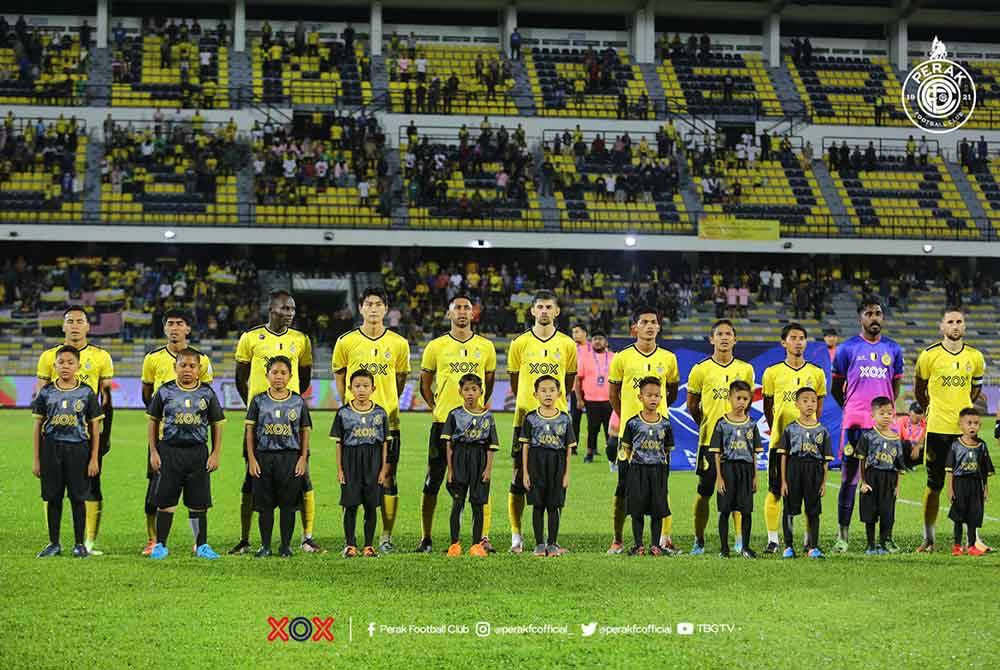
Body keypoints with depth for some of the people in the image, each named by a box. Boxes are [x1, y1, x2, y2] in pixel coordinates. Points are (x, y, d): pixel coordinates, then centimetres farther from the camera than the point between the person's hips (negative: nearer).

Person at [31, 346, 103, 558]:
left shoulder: (86, 393, 1)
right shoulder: (46, 392, 4)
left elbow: (94, 427, 3)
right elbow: (38, 425, 7)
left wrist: (94, 458, -1)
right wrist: (36, 459, 4)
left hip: (78, 447, -1)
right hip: (51, 447, 1)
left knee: (78, 497, 2)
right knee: (53, 497, 6)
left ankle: (79, 544, 12)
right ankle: (54, 543, 16)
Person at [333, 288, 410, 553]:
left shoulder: (399, 343, 3)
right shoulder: (346, 342, 1)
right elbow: (339, 376, 12)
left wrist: (387, 405, 10)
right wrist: (349, 406, 6)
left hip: (388, 420, 1)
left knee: (387, 478, 0)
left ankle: (386, 537, 7)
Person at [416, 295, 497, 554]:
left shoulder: (486, 347, 8)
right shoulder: (436, 347, 4)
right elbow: (425, 384, 12)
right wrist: (435, 408, 2)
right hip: (443, 422, -1)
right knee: (433, 481, 2)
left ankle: (484, 537, 5)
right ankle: (426, 538, 9)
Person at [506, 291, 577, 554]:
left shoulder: (567, 344, 5)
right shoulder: (520, 343, 3)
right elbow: (514, 382, 11)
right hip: (525, 418, -1)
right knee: (519, 478, -2)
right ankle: (516, 535, 5)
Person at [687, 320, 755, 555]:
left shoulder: (745, 369, 5)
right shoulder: (700, 369, -2)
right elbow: (692, 405, 8)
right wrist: (705, 425, 9)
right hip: (709, 440, -1)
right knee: (704, 492, 4)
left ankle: (741, 540, 3)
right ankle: (699, 541, 14)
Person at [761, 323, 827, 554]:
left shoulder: (816, 373, 7)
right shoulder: (773, 373, 3)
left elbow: (818, 409, 15)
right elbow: (767, 407, 11)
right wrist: (776, 430, 10)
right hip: (779, 440, -1)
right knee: (775, 491, 0)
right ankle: (773, 539, 7)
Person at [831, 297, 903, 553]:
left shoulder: (893, 349, 11)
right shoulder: (847, 348, 2)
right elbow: (836, 388, 9)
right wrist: (852, 409, 8)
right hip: (855, 423, -3)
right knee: (849, 479, -2)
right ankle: (842, 535, 2)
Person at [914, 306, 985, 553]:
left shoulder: (975, 357, 4)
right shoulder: (929, 355, -4)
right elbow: (919, 390, 9)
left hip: (965, 429, 2)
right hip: (937, 429, -2)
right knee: (934, 485, 3)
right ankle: (928, 539, 11)